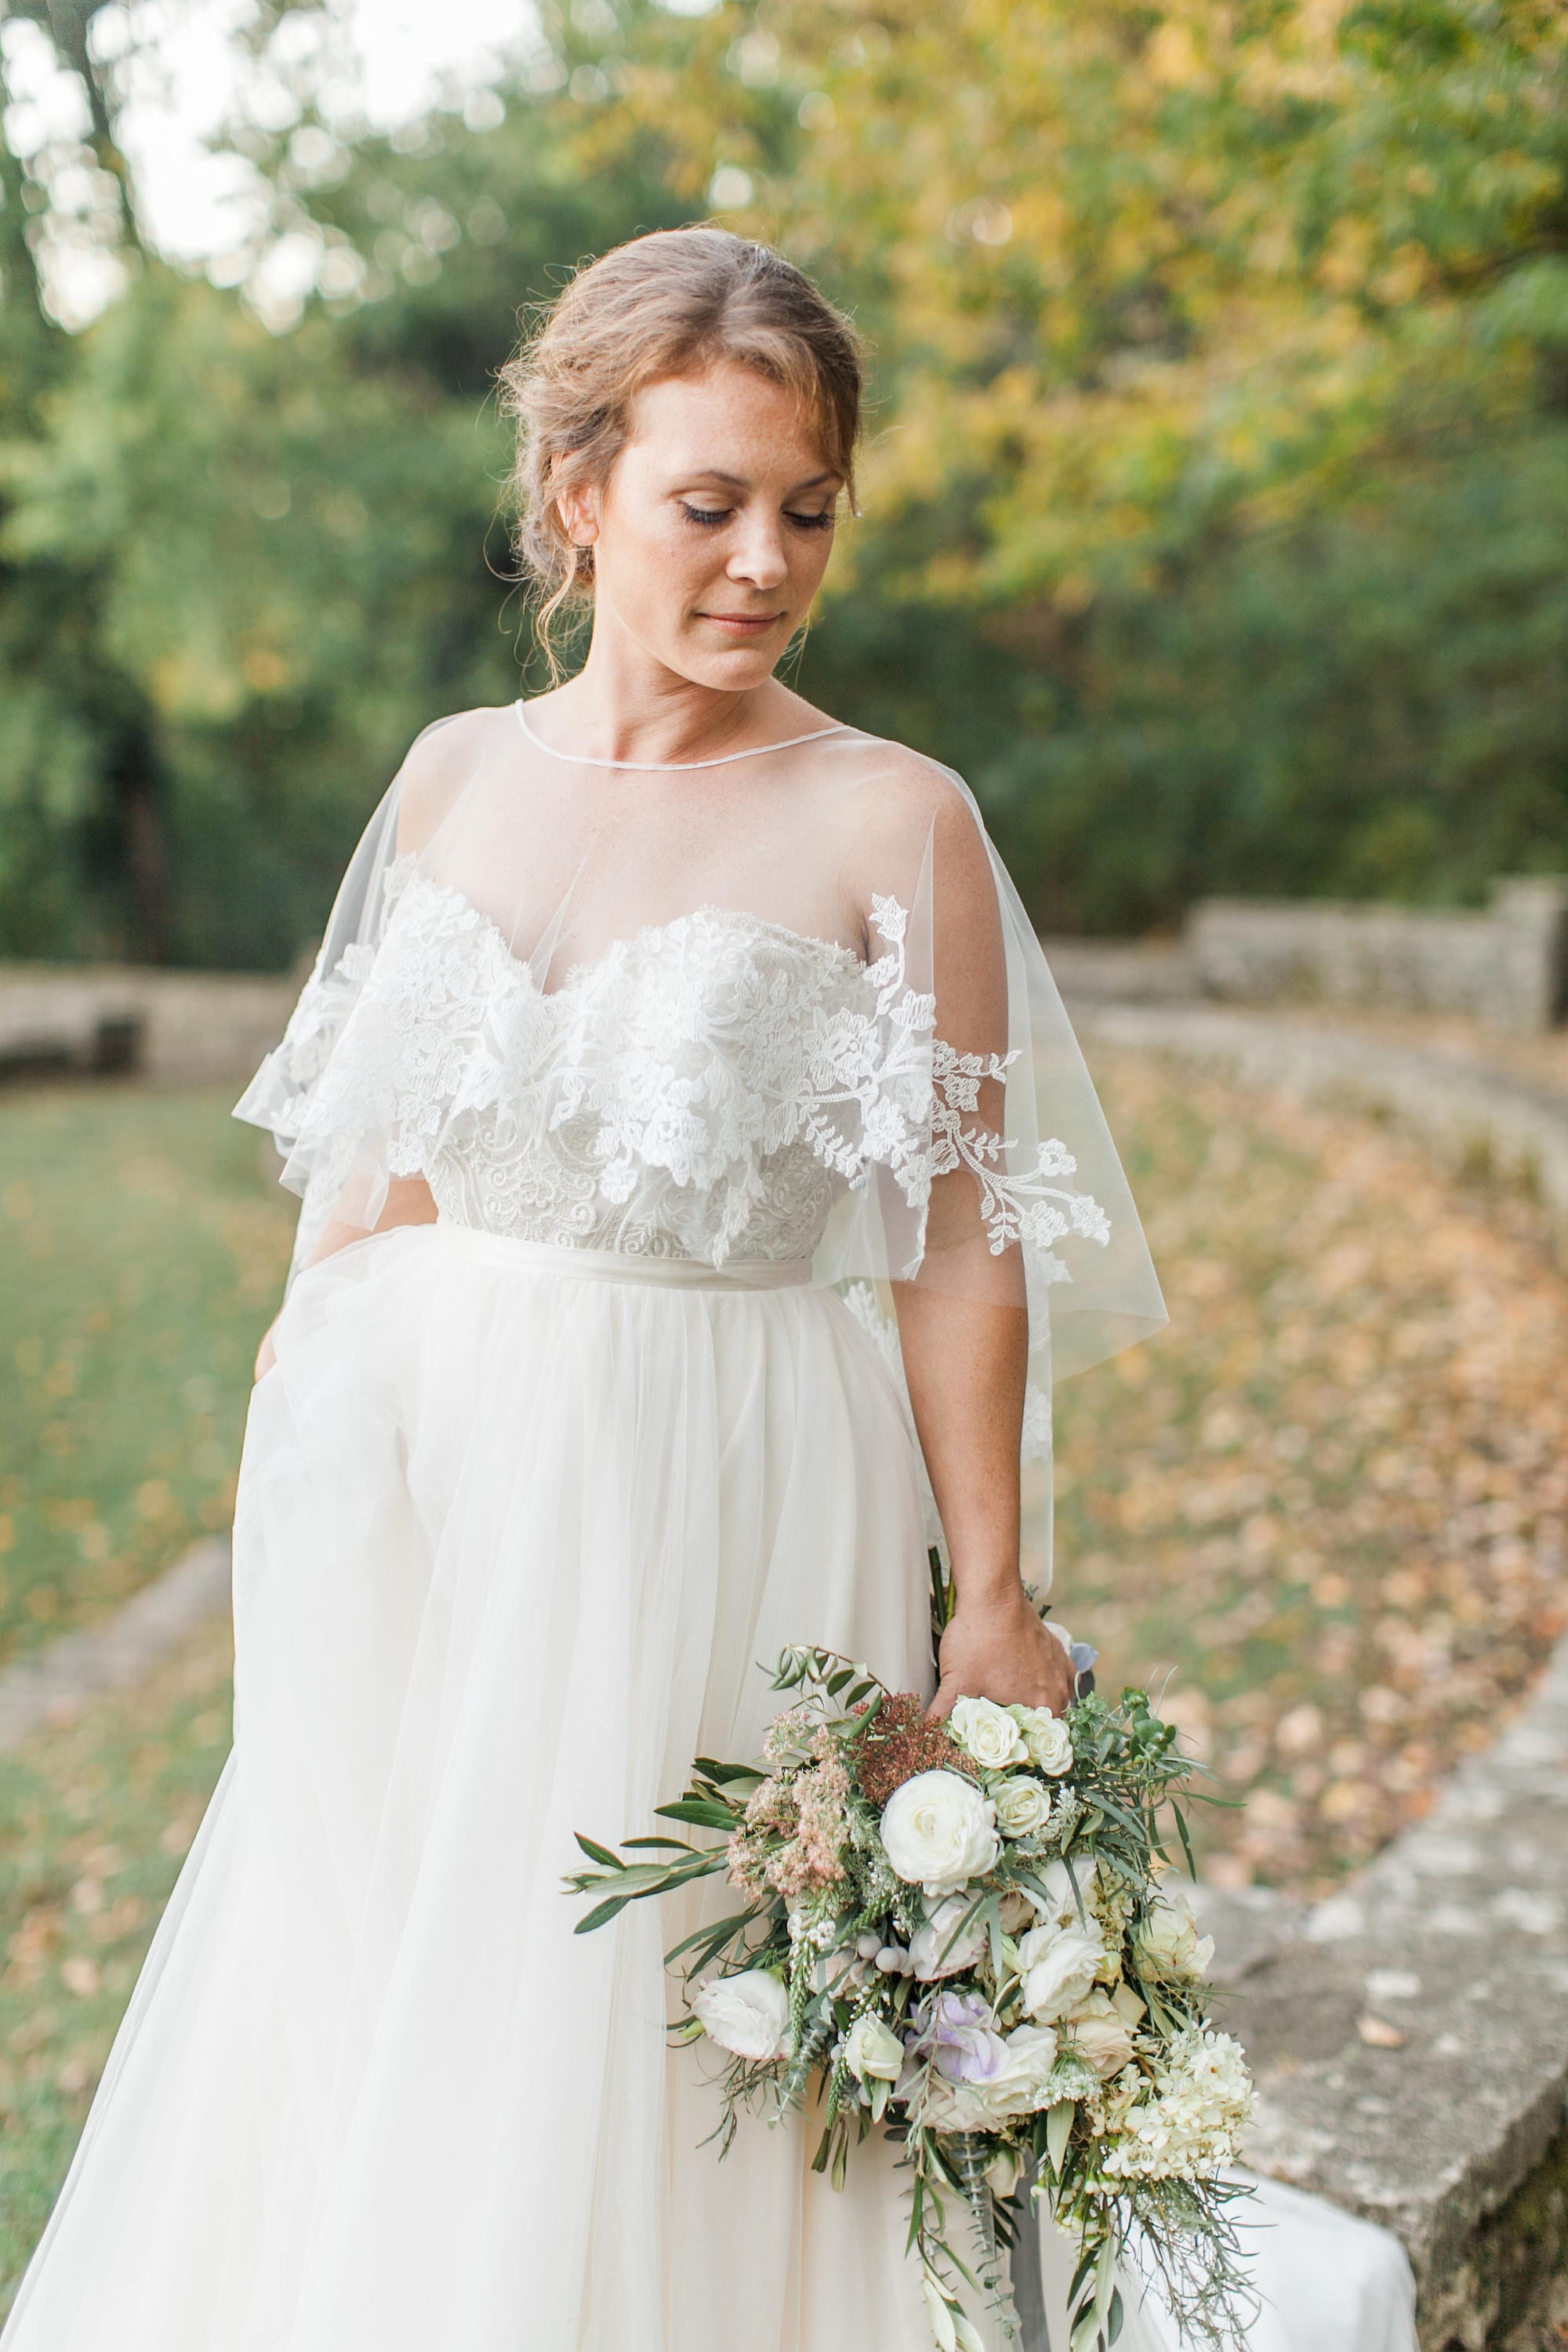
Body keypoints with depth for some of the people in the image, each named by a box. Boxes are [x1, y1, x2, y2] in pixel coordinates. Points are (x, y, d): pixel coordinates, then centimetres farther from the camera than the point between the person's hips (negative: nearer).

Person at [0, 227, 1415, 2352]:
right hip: (422, 1496, 5)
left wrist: (995, 1598, -9)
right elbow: (375, 1179, 12)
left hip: (710, 1515, -4)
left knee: (614, 2067, 6)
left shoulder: (892, 819, -8)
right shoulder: (455, 773, 6)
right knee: (346, 2043, 16)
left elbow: (960, 1240, -8)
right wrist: (306, 1448, 12)